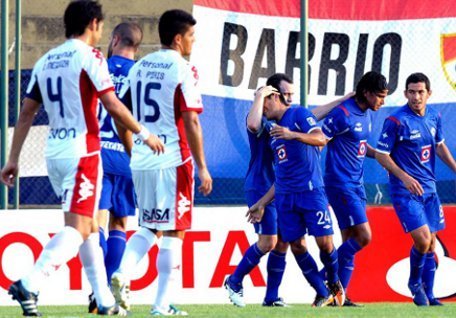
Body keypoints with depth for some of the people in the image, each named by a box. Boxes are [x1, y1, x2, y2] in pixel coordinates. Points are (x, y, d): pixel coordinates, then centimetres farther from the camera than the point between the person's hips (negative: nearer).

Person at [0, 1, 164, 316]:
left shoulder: (45, 62, 13)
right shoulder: (89, 57, -7)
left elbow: (26, 114, 12)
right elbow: (112, 105, -14)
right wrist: (145, 133, -3)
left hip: (54, 152, 8)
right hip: (82, 151, -8)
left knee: (88, 225, 16)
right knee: (78, 228, -12)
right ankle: (30, 285, -28)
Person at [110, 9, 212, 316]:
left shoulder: (139, 67, 10)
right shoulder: (183, 70, -10)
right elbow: (191, 123, -14)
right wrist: (202, 167, -10)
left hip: (141, 160, 6)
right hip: (173, 161, -6)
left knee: (148, 226, 19)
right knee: (173, 232, 1)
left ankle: (123, 273, -5)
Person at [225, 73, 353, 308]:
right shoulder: (263, 119, -12)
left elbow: (314, 114, 24)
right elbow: (253, 125, -37)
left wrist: (343, 100, 24)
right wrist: (260, 96, -29)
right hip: (261, 189, -7)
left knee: (283, 243, 4)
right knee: (268, 242, -13)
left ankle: (272, 297, 10)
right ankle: (235, 281, 4)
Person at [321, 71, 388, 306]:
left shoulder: (366, 114, 11)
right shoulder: (343, 114, -16)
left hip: (356, 185, 9)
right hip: (340, 185, -9)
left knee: (350, 241, 7)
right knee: (363, 236, -13)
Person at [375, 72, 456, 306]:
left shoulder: (434, 117, 4)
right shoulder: (396, 121, -15)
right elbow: (380, 154, -11)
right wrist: (404, 177, -21)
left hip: (429, 190, 6)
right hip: (405, 191, -6)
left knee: (431, 244, 7)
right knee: (422, 239, -17)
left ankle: (427, 295, 17)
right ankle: (414, 283, 8)